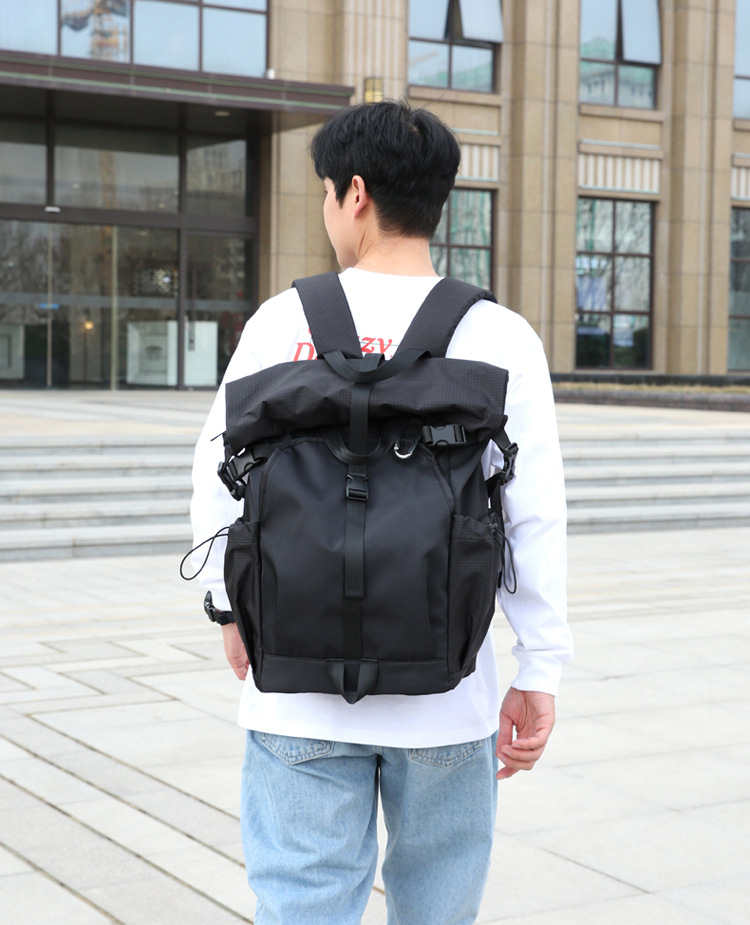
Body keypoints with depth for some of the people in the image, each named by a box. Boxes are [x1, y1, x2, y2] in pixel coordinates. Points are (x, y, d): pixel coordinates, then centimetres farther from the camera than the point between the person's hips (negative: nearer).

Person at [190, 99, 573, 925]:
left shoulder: (283, 323, -5)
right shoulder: (502, 341, -5)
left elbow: (219, 485, 2)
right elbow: (536, 523, -5)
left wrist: (233, 608, 17)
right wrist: (540, 674, 3)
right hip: (445, 695, 1)